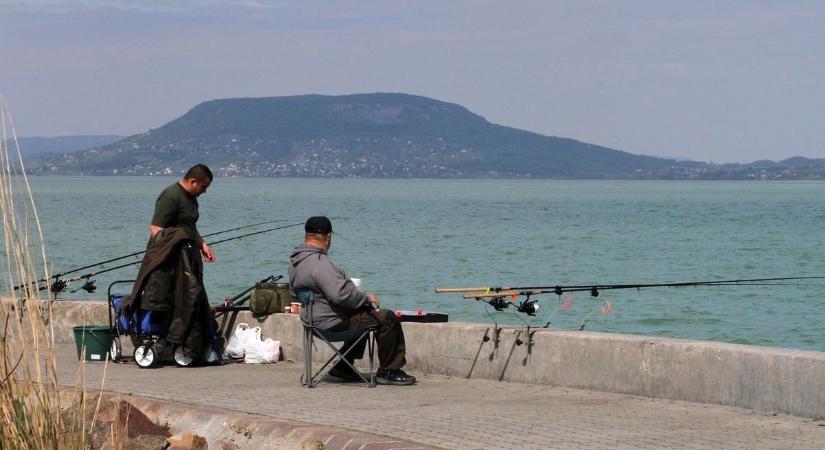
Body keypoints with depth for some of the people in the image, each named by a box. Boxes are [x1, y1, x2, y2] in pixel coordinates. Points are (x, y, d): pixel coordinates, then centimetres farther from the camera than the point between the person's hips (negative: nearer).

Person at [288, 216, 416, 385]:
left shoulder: (295, 261, 6)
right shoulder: (319, 263, -26)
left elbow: (293, 290, 22)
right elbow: (341, 294, -32)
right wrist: (367, 297, -15)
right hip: (332, 322, -11)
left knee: (366, 313, 33)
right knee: (388, 319, -9)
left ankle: (343, 367, 32)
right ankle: (388, 371, 1)